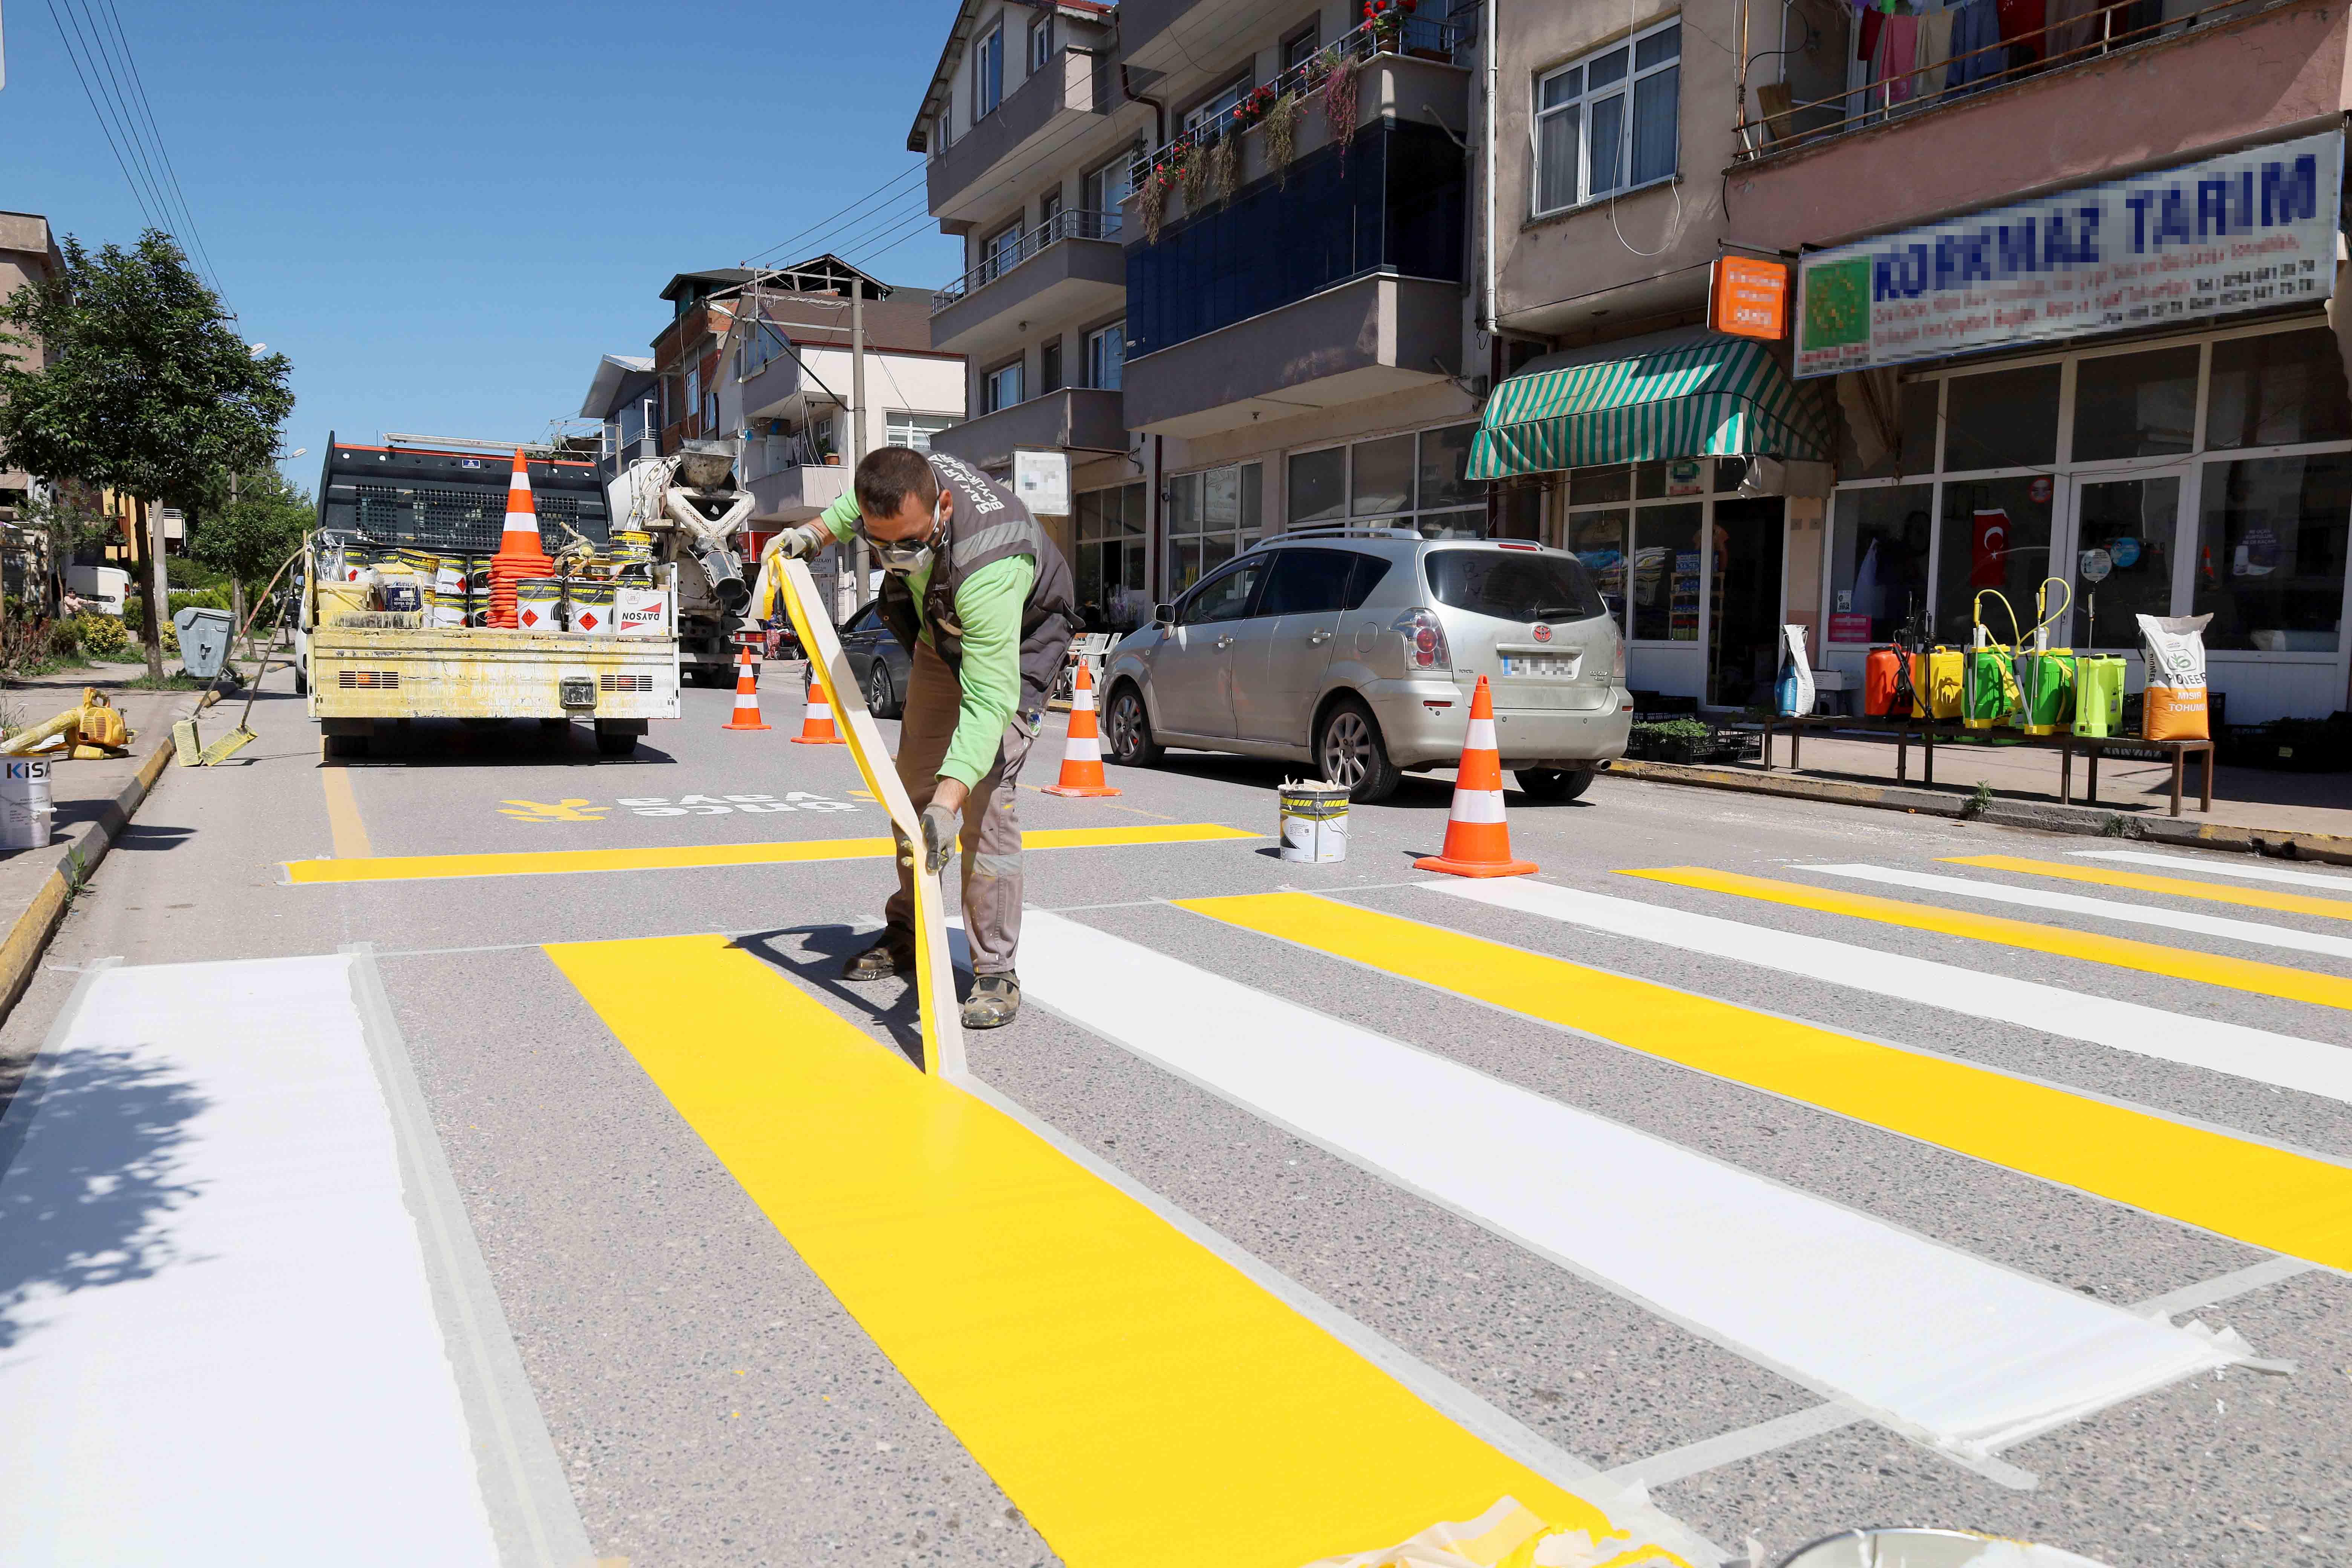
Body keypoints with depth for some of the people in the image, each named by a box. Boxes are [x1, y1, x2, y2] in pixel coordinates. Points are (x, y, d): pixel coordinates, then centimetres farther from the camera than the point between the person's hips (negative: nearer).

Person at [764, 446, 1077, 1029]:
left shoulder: (989, 567, -46)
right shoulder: (902, 481, -26)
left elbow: (988, 699, -48)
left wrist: (948, 799, -55)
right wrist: (816, 532, -8)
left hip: (1015, 651, -7)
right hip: (941, 639, 8)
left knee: (986, 802, -18)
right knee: (913, 787, 11)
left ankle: (995, 972, -8)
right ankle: (906, 937, 26)